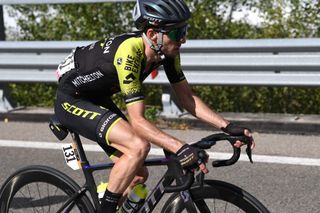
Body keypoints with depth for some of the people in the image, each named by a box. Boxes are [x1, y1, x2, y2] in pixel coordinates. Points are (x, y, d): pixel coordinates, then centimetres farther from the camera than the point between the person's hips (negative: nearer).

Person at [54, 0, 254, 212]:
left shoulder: (167, 51, -12)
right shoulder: (130, 52, -35)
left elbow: (187, 97, -4)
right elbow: (137, 120, -35)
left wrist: (227, 126, -14)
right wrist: (180, 148, -44)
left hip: (96, 98, 8)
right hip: (72, 100, -8)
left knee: (138, 175, 4)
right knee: (139, 147, -28)